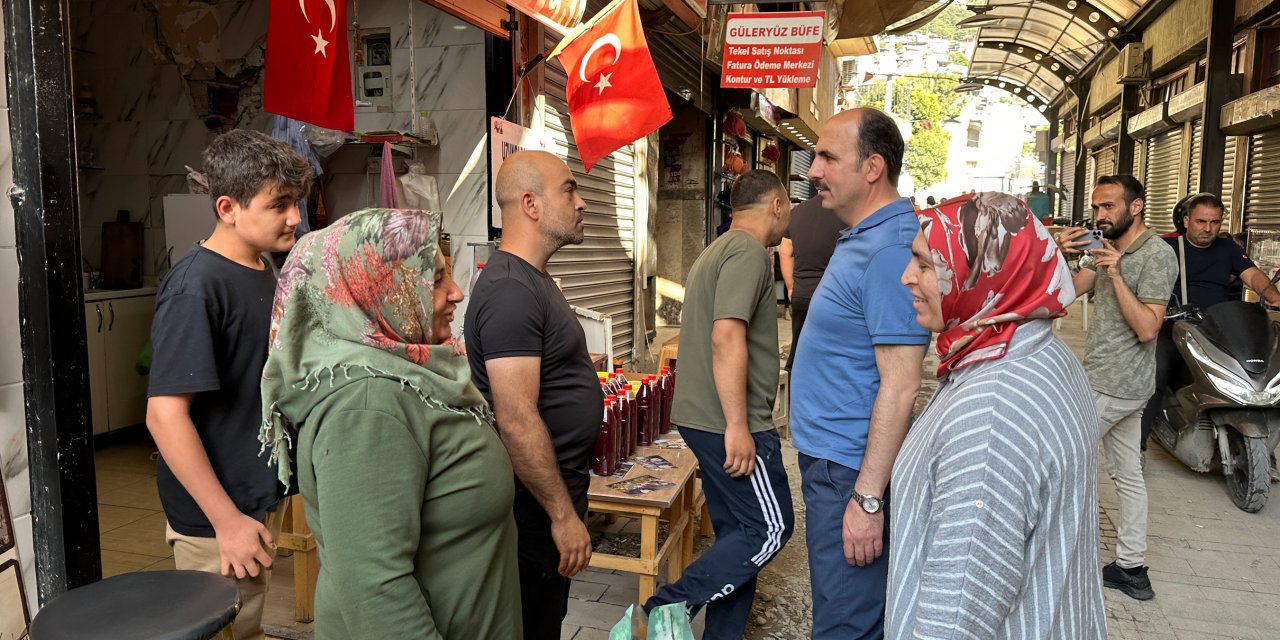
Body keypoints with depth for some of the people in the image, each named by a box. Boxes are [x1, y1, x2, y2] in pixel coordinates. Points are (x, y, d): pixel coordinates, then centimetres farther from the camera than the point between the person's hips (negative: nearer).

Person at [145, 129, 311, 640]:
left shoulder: (262, 272, 4)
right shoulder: (195, 287, -21)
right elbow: (165, 415, -24)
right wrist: (227, 520, -22)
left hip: (262, 496, 8)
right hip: (217, 518, -8)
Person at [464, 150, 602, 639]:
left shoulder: (532, 278, 10)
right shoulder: (510, 290, -23)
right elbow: (517, 422, -27)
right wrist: (563, 515, -21)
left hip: (552, 492, 10)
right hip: (537, 506, -10)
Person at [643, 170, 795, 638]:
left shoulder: (717, 251, 19)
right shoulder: (748, 251, -13)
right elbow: (727, 337, -24)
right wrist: (738, 427, -24)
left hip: (705, 419, 10)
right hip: (730, 423, -10)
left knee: (737, 533, 14)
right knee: (770, 528, -1)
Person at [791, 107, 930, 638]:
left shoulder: (889, 251, -22)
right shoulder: (860, 239, 11)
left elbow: (900, 386, -25)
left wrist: (867, 499, -24)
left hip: (850, 471, -10)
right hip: (830, 457, 10)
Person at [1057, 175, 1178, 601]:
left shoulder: (1158, 255, -14)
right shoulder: (1109, 249, 12)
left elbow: (1147, 329, -21)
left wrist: (1115, 274, -25)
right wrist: (1062, 256, -13)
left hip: (1115, 385, -9)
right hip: (1116, 383, 9)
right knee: (1128, 473, 13)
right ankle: (1131, 568, 23)